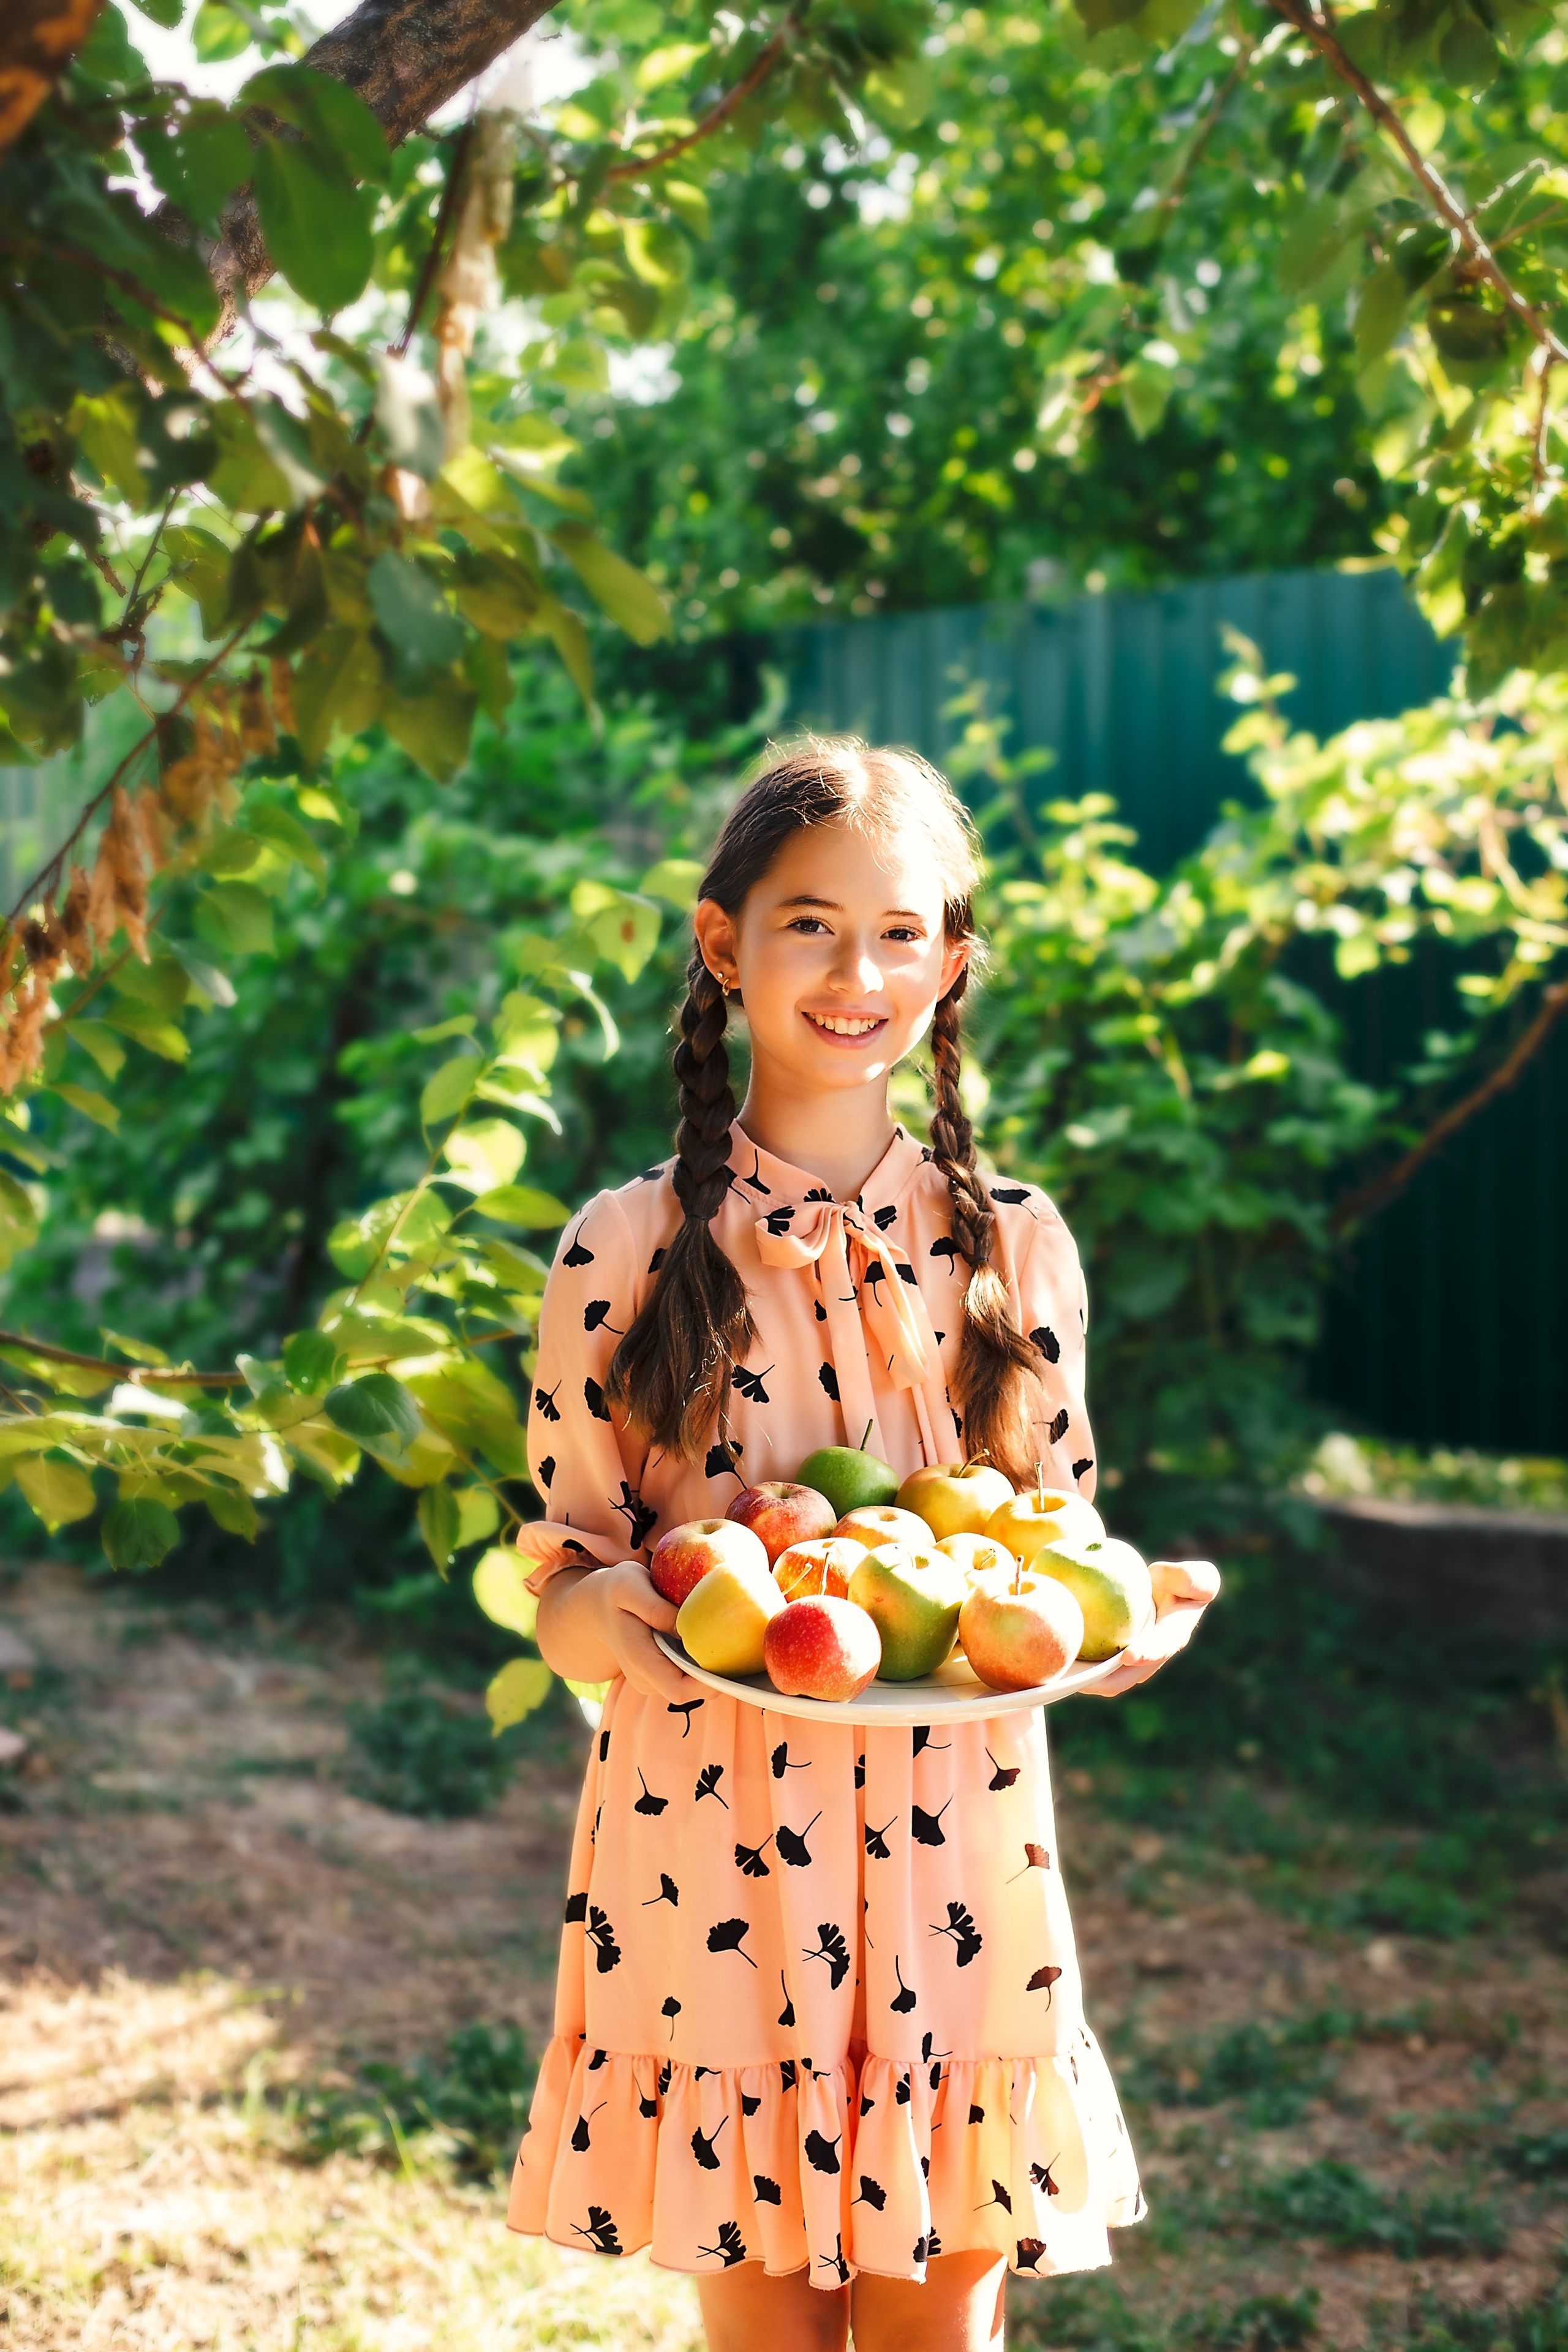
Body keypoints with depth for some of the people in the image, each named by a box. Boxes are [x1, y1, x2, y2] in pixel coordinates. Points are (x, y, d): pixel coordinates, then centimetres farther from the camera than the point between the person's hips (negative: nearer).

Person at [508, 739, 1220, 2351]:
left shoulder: (1011, 1246, 3)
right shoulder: (624, 1254, -3)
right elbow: (564, 1582, 0)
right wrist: (609, 1617, -22)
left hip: (956, 1847, 2)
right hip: (710, 1843, -1)